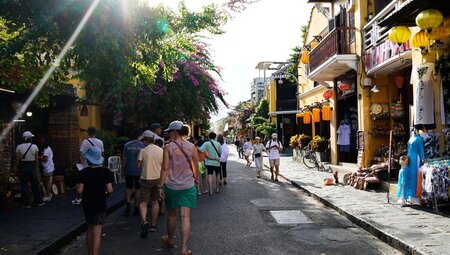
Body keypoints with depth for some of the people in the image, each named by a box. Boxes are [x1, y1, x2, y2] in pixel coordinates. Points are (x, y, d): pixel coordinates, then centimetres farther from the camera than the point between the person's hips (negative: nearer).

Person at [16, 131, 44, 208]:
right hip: (32, 166, 1)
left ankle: (27, 203, 9)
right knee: (35, 184, 11)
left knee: (24, 185, 6)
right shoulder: (34, 146, -3)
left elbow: (17, 159, -6)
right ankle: (39, 201, 19)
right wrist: (37, 167, 7)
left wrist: (17, 168, 2)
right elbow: (37, 159, -3)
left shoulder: (19, 147, -5)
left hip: (22, 167, -1)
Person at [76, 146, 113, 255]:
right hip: (100, 205, -2)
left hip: (87, 205, 2)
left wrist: (77, 188, 9)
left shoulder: (84, 172, -10)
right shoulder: (106, 172, -11)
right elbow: (109, 190, -14)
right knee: (97, 232, 0)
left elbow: (79, 190, -13)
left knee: (89, 229, 19)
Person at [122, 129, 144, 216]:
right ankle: (136, 208, 11)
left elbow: (124, 159, -2)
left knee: (129, 188, 16)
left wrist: (122, 170, 8)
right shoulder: (142, 145, -6)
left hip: (129, 171, 1)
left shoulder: (127, 145, -3)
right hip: (139, 171, -1)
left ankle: (128, 204, 2)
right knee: (138, 189, 7)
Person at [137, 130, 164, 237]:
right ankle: (154, 225, 20)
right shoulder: (161, 150, 0)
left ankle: (144, 221, -20)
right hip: (158, 178, 4)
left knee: (143, 202, 3)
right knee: (155, 202, 14)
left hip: (146, 179, -3)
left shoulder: (143, 151, -10)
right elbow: (163, 166, 6)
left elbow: (138, 165, -6)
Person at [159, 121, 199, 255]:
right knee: (185, 216, 0)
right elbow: (196, 164, 6)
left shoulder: (168, 147, -9)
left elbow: (165, 168, -10)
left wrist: (161, 186, -3)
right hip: (188, 186, 1)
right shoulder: (191, 146, -2)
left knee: (172, 214, 18)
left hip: (171, 185, -1)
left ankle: (170, 239, 39)